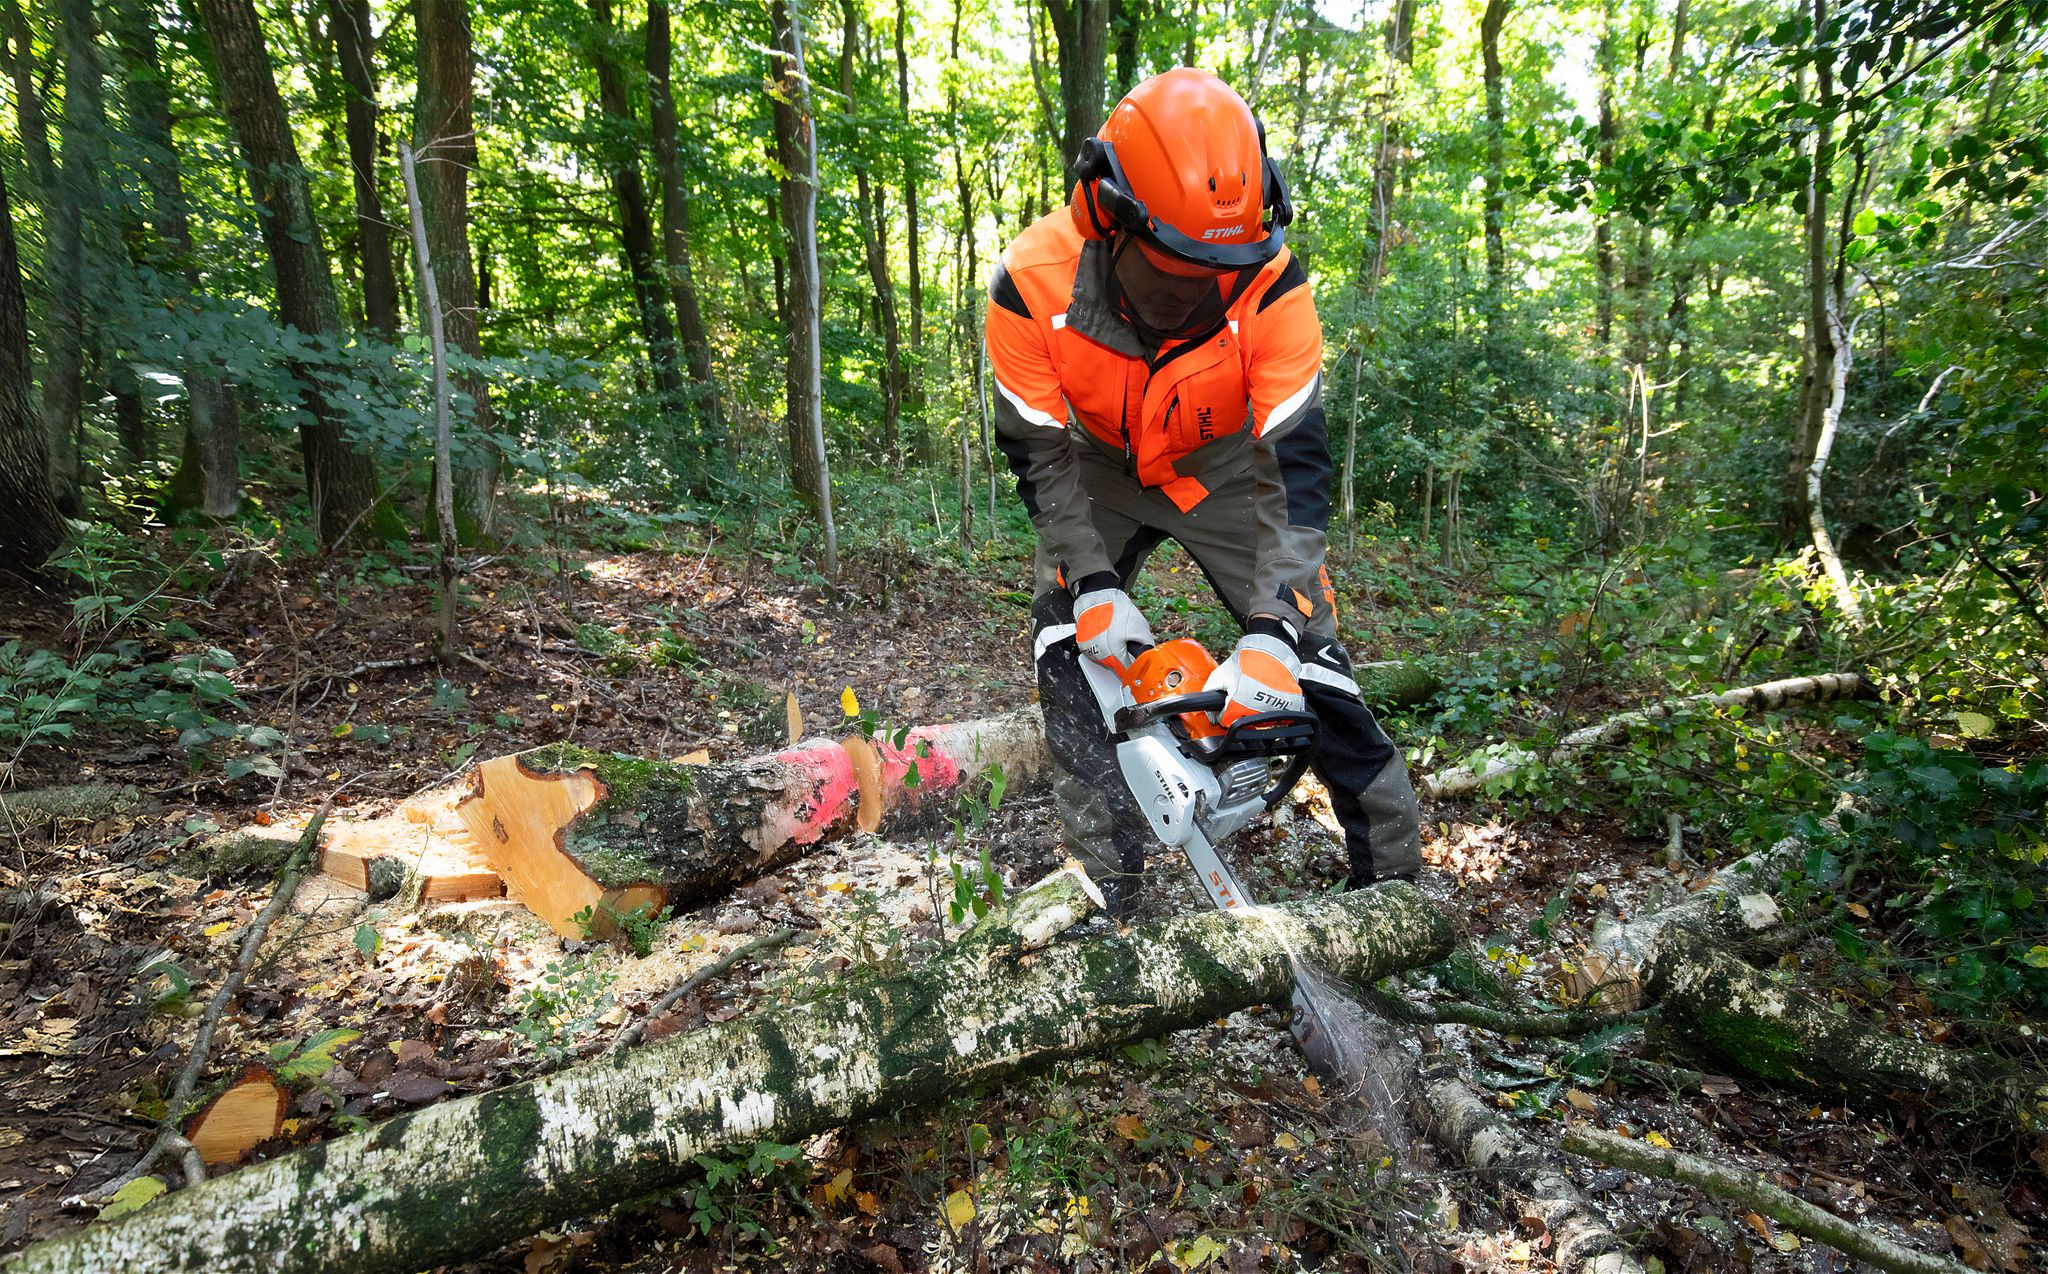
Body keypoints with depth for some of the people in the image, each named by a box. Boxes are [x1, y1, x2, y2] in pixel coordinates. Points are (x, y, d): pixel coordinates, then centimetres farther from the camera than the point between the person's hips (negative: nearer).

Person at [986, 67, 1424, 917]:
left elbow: (1297, 461, -31)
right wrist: (1093, 583, -27)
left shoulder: (1268, 282, -32)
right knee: (1066, 647, -14)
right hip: (1099, 471, 2)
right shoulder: (1032, 283, -29)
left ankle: (1396, 872, 10)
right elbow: (1039, 451, -19)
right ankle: (1106, 887, 1)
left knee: (1307, 657, -9)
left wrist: (1271, 629, -40)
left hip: (1225, 468, -1)